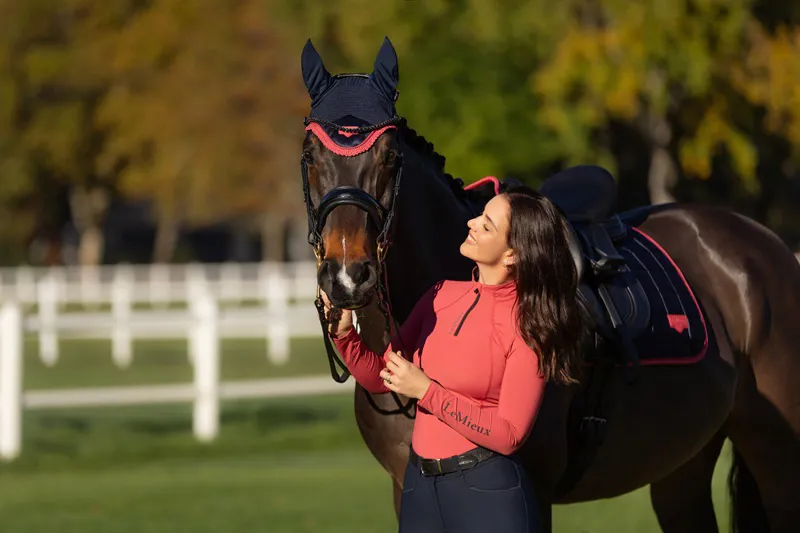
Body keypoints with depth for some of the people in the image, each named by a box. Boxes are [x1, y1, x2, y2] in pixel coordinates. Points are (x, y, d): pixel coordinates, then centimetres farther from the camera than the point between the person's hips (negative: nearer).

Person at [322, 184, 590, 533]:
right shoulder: (443, 296, 6)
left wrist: (427, 391, -18)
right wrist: (344, 333, -6)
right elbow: (380, 378, 11)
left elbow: (508, 435, -16)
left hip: (486, 491, -6)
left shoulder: (526, 326, -11)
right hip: (419, 485, 6)